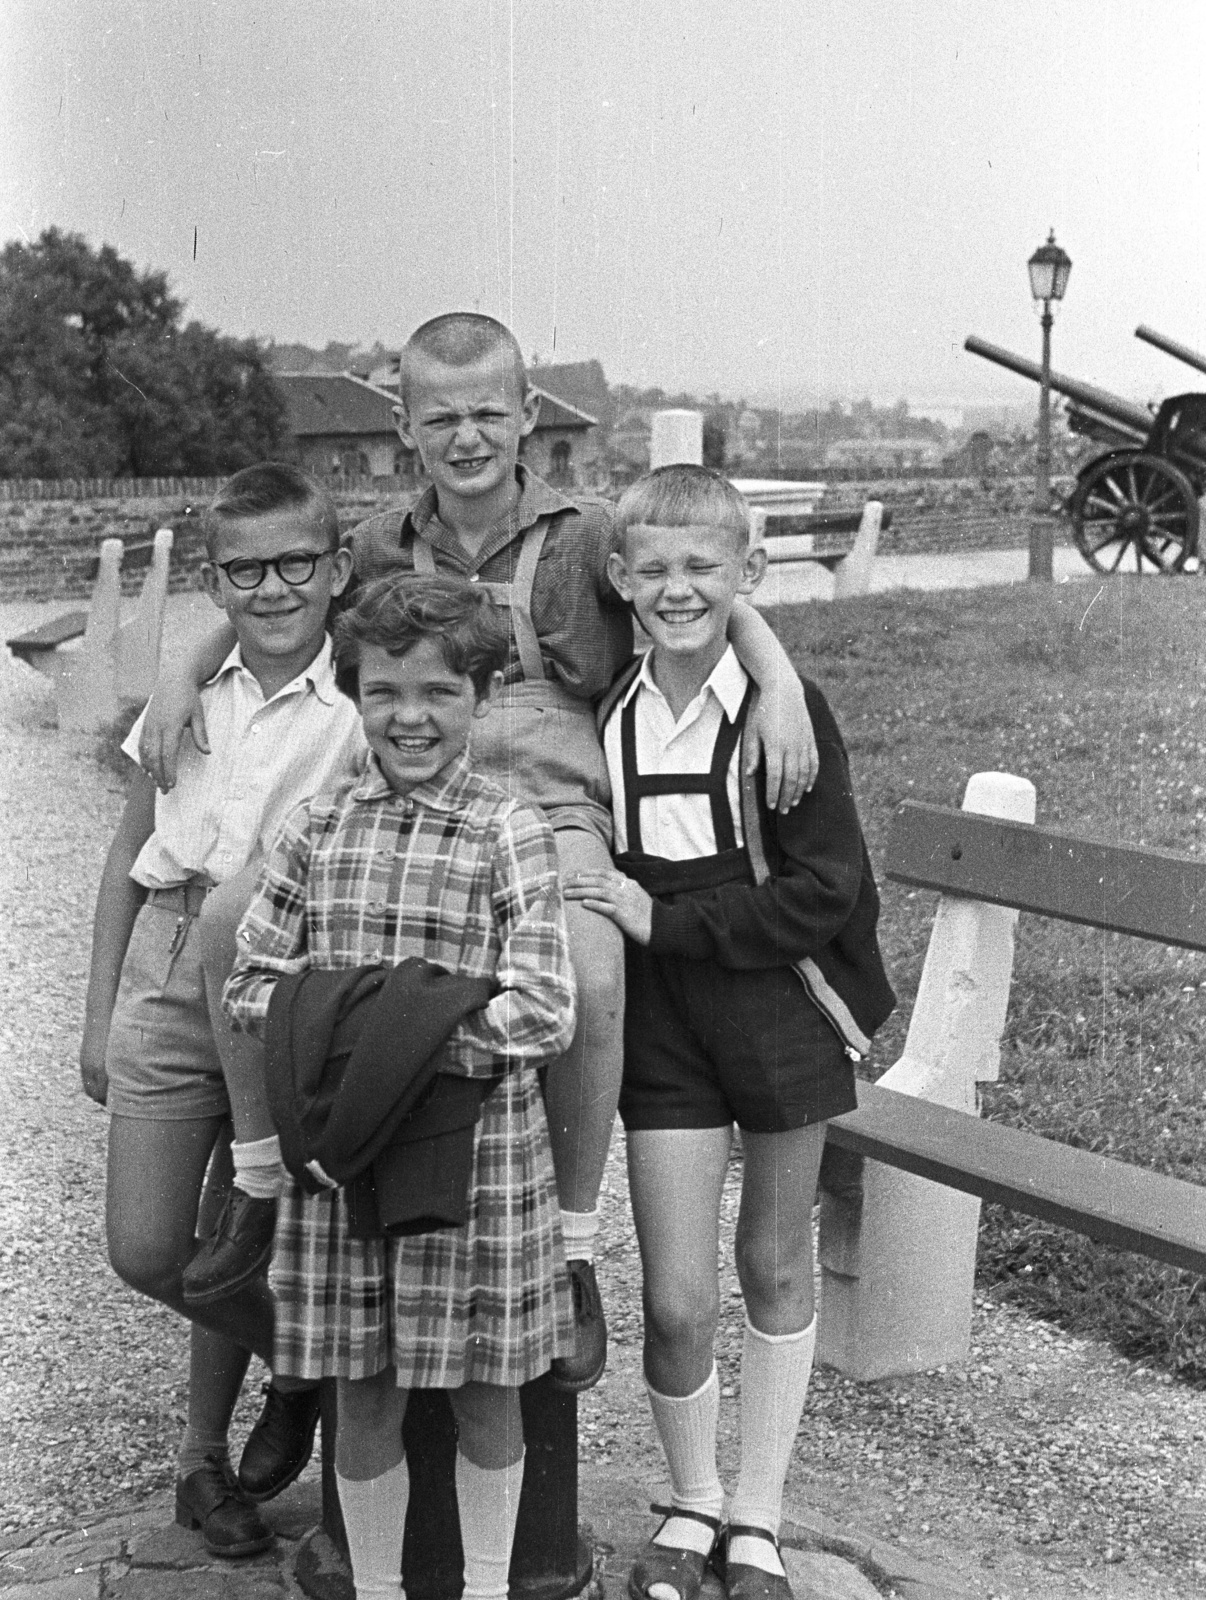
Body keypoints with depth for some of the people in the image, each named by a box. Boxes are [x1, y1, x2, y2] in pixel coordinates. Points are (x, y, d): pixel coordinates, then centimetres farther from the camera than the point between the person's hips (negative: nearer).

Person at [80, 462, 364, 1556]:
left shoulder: (361, 712, -6)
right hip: (165, 972, 4)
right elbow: (131, 854, 13)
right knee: (144, 1248, 4)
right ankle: (300, 1360, 31)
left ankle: (204, 1446, 32)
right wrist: (100, 1012, 12)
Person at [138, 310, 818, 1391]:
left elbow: (722, 609, 6)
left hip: (554, 811, -3)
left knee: (589, 981, -34)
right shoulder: (381, 549, 15)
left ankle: (573, 1247, -12)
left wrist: (780, 684, -11)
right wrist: (184, 673, 15)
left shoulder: (587, 537, 6)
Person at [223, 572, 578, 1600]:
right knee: (365, 1393, 12)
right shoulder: (316, 829, 4)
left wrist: (393, 1025, -16)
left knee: (483, 1390, 11)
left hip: (480, 1151, -2)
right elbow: (252, 988, 4)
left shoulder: (511, 833, -6)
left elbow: (543, 1017, -13)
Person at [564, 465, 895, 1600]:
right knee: (674, 1301, 0)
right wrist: (610, 910, -5)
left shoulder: (785, 711, -12)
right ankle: (690, 1504, 26)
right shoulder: (606, 714, 0)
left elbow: (825, 889, -15)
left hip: (781, 1005, -2)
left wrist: (666, 922, -18)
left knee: (776, 1270, 13)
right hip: (660, 1020, 2)